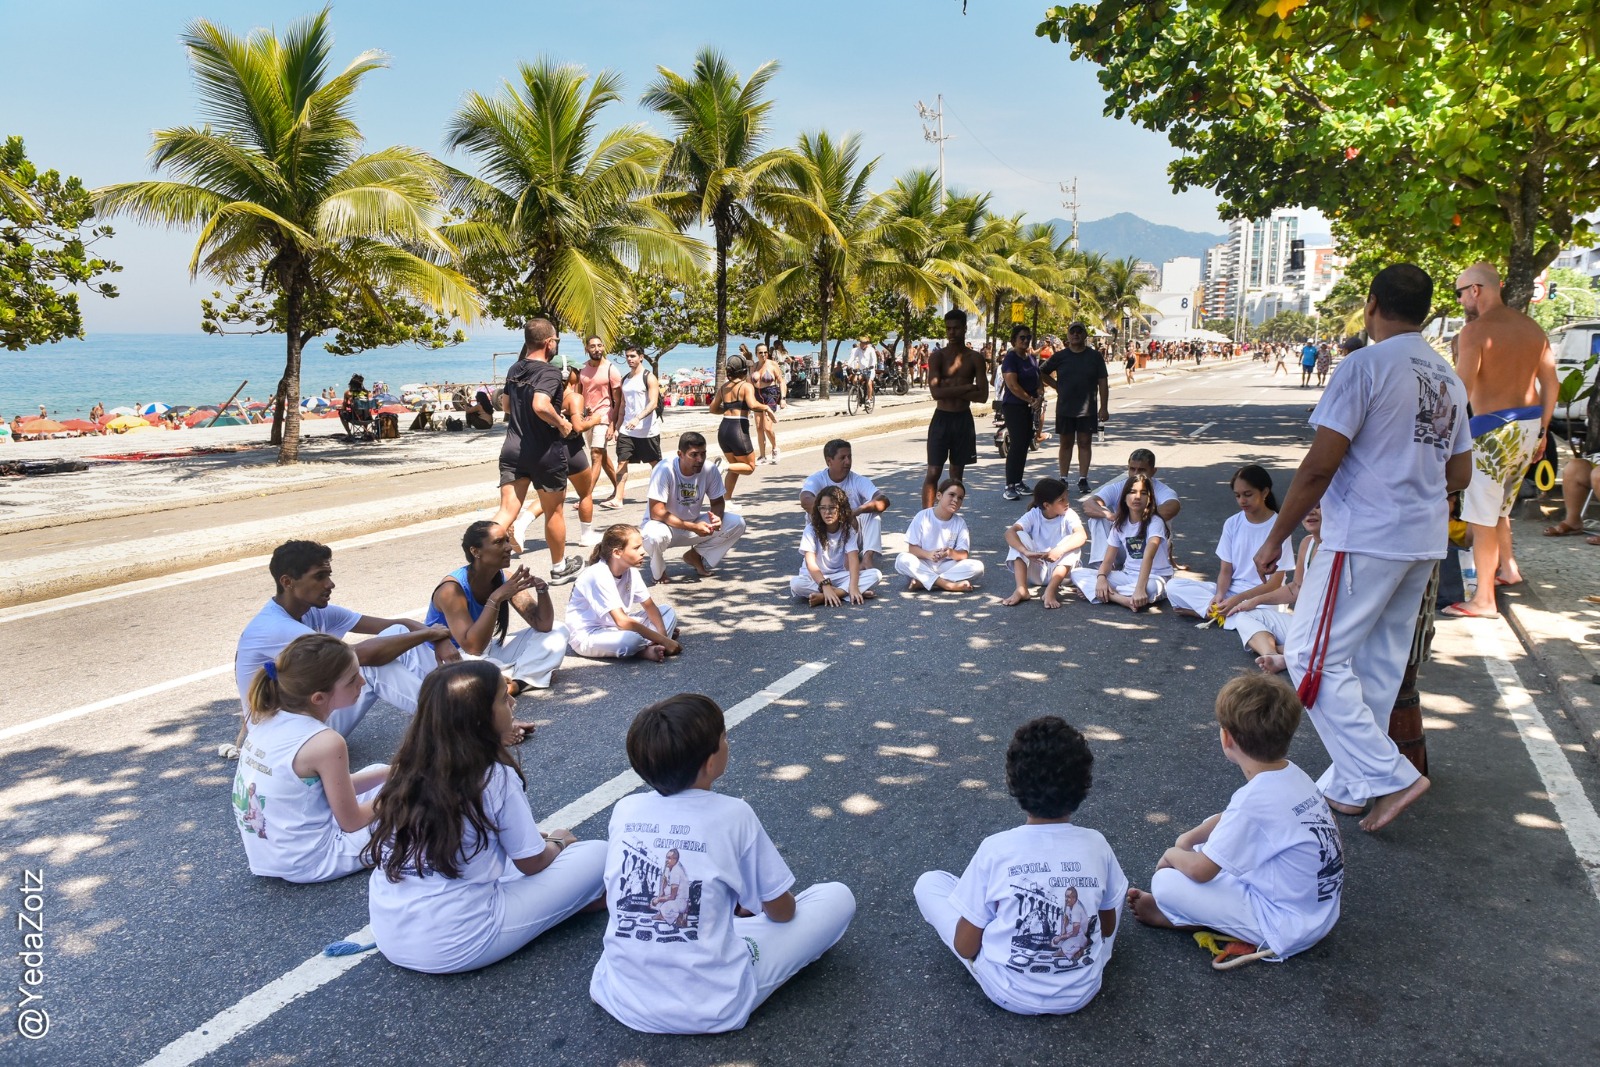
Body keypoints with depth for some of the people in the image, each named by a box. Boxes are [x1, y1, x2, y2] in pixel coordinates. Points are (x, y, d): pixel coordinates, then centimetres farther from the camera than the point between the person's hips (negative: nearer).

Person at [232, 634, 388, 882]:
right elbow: (352, 822, -13)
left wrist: (391, 772, 9)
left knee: (377, 772, 22)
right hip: (308, 863, -8)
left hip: (265, 853, 8)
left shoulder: (267, 718, -2)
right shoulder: (325, 742, -26)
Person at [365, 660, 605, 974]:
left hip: (388, 937, 7)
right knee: (597, 854, -3)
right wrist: (557, 842, 17)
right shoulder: (496, 778, -17)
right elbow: (532, 863, -5)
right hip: (454, 948, -7)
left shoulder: (411, 766, 2)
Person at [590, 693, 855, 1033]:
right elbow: (781, 911, -2)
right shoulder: (732, 814, -15)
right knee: (839, 898, 5)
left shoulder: (624, 809, -3)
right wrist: (749, 904, 23)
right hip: (711, 1009, -5)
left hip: (622, 999, 5)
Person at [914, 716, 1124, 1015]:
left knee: (929, 883, 10)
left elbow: (965, 946, -11)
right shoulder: (1097, 845, -12)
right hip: (1083, 991, 3)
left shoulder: (996, 848, -19)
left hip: (1010, 992, -2)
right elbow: (1108, 928, 5)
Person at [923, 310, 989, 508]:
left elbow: (983, 396, -5)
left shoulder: (974, 358, 3)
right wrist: (966, 387, -13)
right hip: (941, 418, -2)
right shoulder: (937, 356, -2)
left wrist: (951, 391, -12)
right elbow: (936, 392, -15)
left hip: (963, 419, 3)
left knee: (957, 474, 9)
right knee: (933, 472, -6)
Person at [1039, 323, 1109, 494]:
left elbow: (1102, 383, 1)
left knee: (1085, 443, 2)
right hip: (1064, 409, 1)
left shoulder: (1095, 357, 2)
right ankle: (1063, 478, 12)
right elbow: (1042, 374, 15)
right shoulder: (1060, 357, 4)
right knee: (1066, 443, 7)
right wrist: (1057, 386, 5)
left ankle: (1083, 479, 6)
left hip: (1088, 409, -1)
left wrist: (1104, 407, -3)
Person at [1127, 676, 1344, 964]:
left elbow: (1200, 870, -20)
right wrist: (1190, 838, 5)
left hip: (1288, 927, -9)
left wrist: (1172, 854, 0)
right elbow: (1234, 819, 16)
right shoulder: (1292, 775, -3)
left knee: (1165, 882, -15)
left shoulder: (1255, 799, -29)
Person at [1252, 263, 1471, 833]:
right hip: (1424, 543, 9)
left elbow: (1319, 465, -17)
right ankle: (1350, 785, 22)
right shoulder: (1449, 378, 13)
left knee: (1313, 655, -2)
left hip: (1365, 539, -9)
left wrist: (1275, 539, -9)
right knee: (1380, 665, 13)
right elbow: (1459, 474, 19)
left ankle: (1388, 776, -4)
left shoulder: (1366, 365, -12)